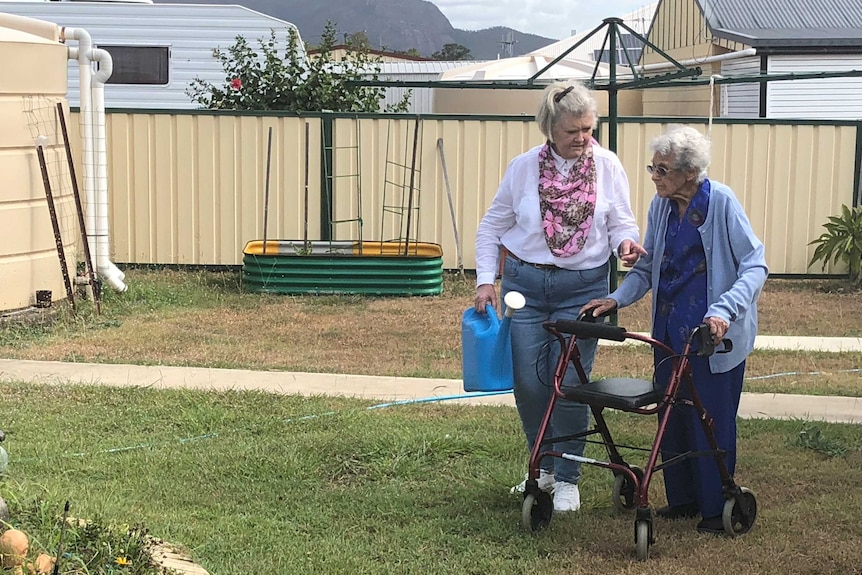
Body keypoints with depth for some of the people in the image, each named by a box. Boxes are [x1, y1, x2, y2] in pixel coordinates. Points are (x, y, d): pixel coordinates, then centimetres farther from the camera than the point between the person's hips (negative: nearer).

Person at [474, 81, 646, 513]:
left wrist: (626, 242, -20)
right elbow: (492, 226, 5)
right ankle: (543, 466, 27)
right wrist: (485, 280, -2)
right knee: (528, 383, 3)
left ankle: (567, 479, 16)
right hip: (525, 283, 1)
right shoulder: (524, 167, -3)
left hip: (583, 287, -1)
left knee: (570, 384, -1)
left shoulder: (607, 166, -3)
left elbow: (621, 221, 4)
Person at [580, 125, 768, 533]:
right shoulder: (661, 206, 4)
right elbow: (648, 266, 13)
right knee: (672, 415, 11)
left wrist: (723, 311, -28)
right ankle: (682, 499, 25)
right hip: (670, 331, 6)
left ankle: (716, 508, 13)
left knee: (711, 420, 0)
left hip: (716, 334, -6)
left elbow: (755, 266, -14)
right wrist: (617, 299, -3)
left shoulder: (721, 202, -14)